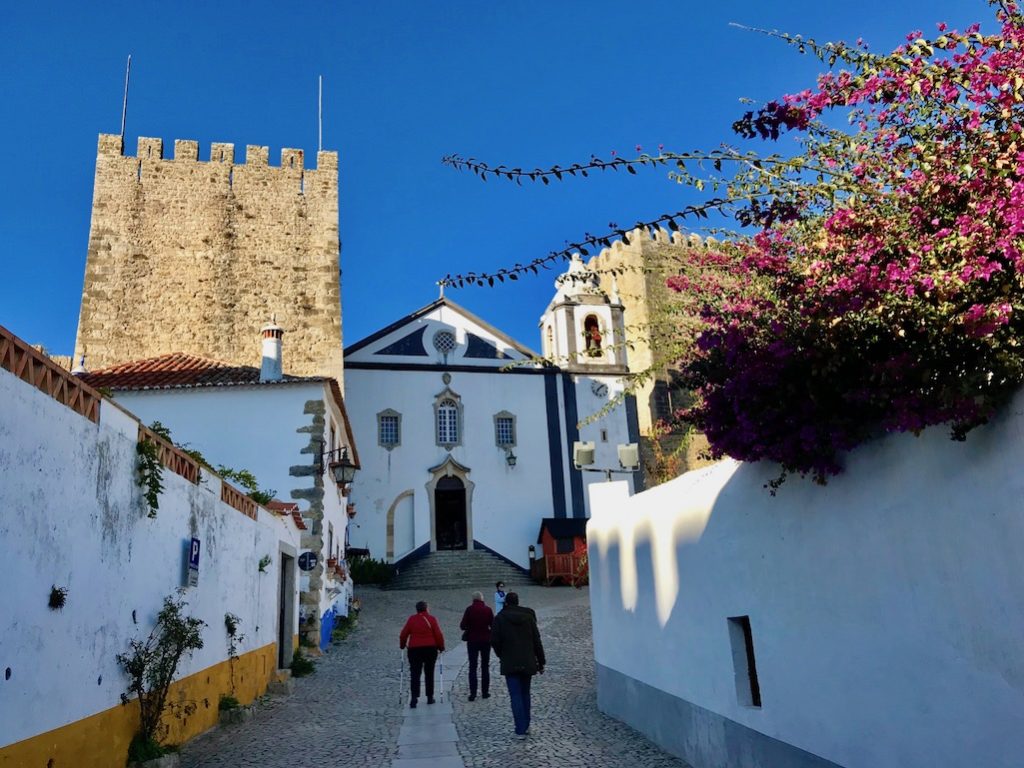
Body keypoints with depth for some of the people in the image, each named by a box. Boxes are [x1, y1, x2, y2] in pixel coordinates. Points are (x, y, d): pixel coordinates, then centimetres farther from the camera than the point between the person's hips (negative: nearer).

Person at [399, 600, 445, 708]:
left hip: (414, 649, 0)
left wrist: (402, 645, 19)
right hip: (430, 649, 0)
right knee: (429, 674, 12)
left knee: (414, 675, 2)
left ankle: (414, 698, -10)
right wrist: (441, 647, 8)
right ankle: (430, 697, 16)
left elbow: (403, 634, 3)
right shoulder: (431, 619, -3)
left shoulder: (411, 619, 1)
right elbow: (438, 635, -5)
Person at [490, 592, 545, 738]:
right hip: (528, 663, 3)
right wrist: (541, 662, 9)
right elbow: (537, 641, 3)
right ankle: (526, 725, 22)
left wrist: (501, 655, 10)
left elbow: (494, 641, -8)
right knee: (525, 693, 17)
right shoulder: (529, 617, 2)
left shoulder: (500, 618, -6)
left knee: (515, 696, -2)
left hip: (510, 664, -3)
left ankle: (521, 730, -7)